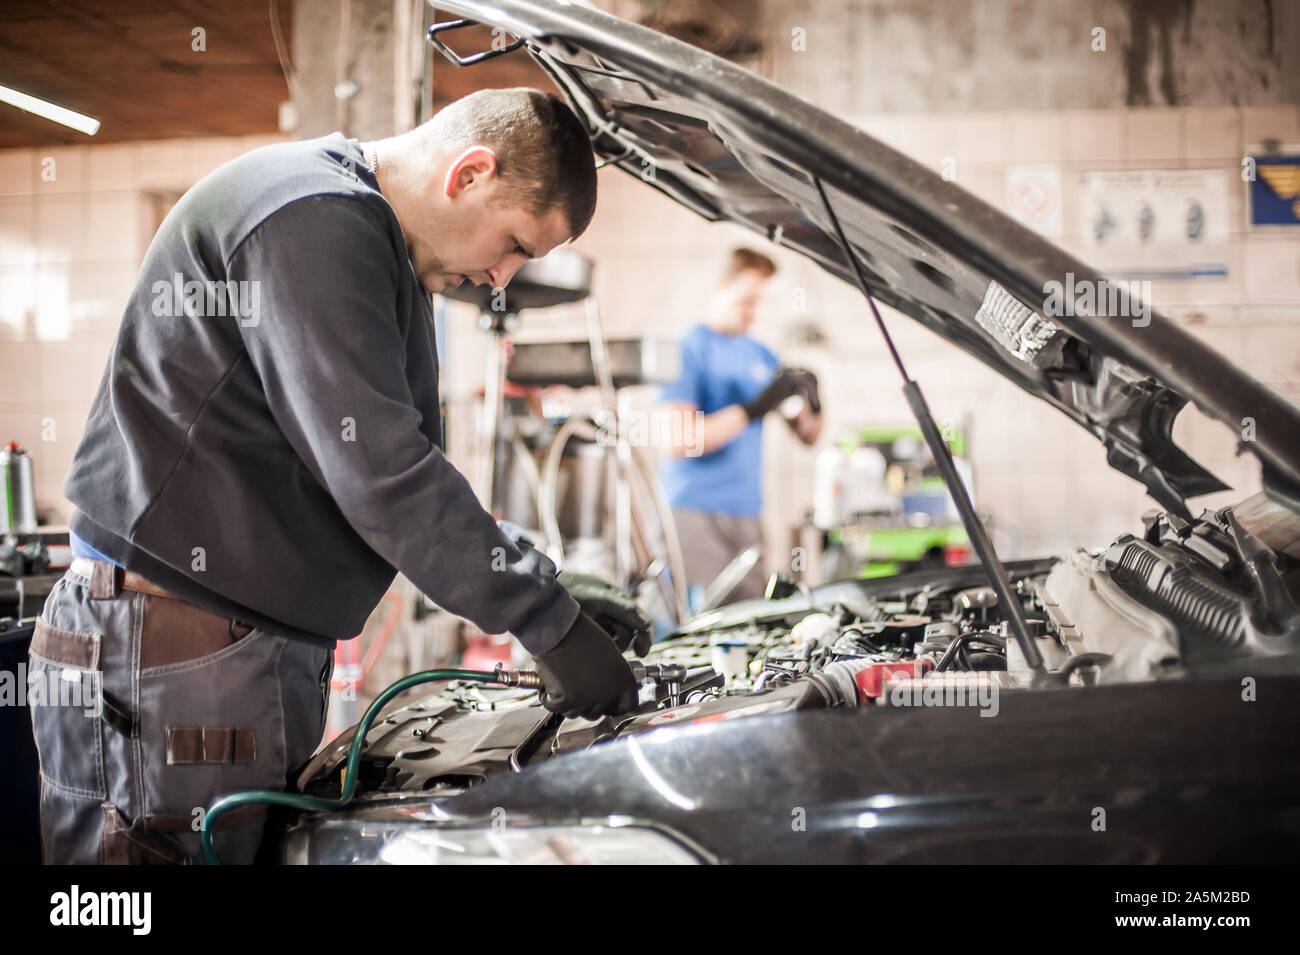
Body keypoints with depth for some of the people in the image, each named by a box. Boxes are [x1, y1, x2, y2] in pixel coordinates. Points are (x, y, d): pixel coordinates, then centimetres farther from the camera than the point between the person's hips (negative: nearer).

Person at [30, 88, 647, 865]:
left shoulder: (382, 257, 19)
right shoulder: (314, 218, -15)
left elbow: (403, 466, 23)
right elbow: (378, 474, -22)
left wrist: (554, 591, 14)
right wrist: (550, 624, -16)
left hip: (261, 647, 10)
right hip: (175, 650, -10)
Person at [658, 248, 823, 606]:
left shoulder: (761, 355, 17)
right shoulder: (688, 348, -5)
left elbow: (808, 435, 20)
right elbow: (679, 441, -18)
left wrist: (812, 402, -4)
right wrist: (754, 409, -21)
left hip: (746, 513, 7)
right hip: (694, 511, -7)